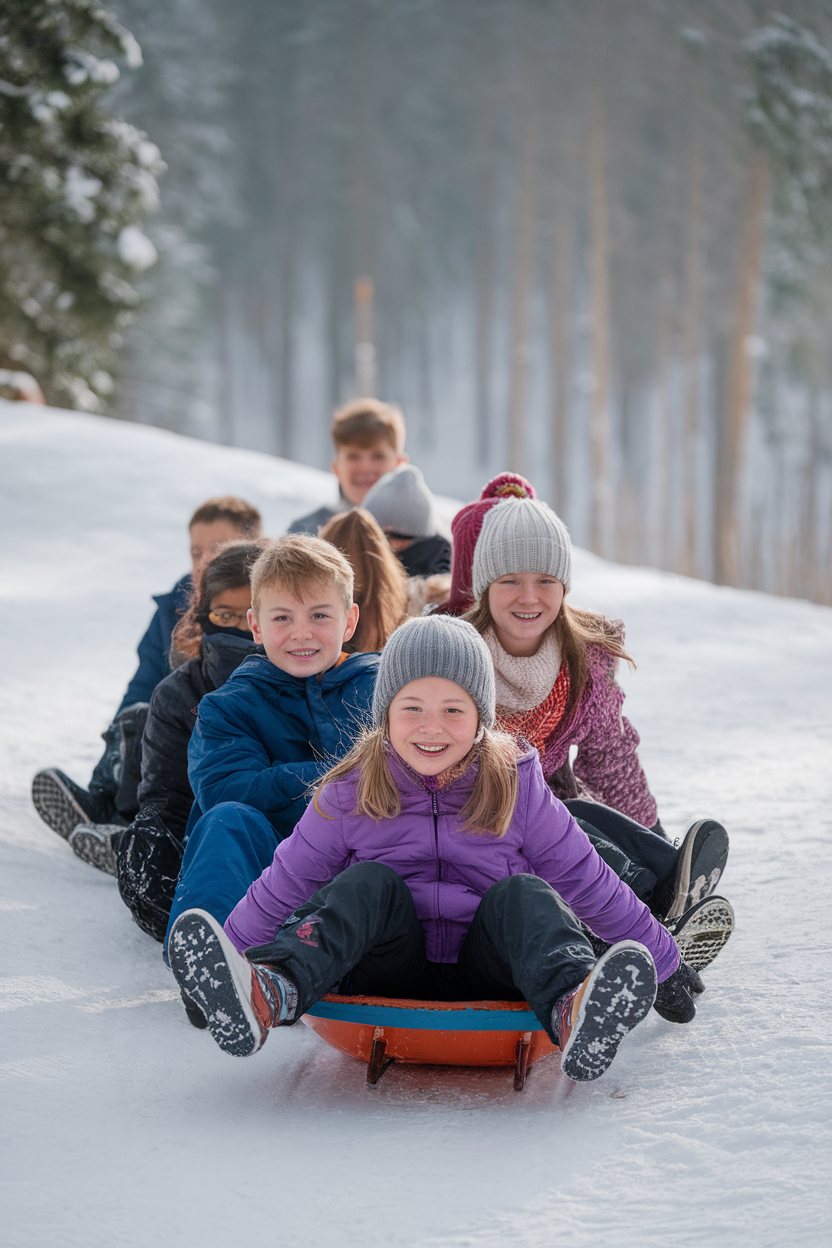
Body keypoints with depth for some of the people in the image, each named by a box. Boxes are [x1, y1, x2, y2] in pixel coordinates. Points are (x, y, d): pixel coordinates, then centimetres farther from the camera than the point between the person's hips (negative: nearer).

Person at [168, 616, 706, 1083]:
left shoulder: (518, 790, 0)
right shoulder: (349, 797, 0)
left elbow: (591, 886, 8)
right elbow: (282, 888, 8)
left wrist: (663, 965, 14)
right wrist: (225, 965, 9)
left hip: (488, 971, 0)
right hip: (391, 969, 0)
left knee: (524, 894, -25)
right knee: (369, 883, -24)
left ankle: (574, 1011, -56)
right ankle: (270, 992, -53)